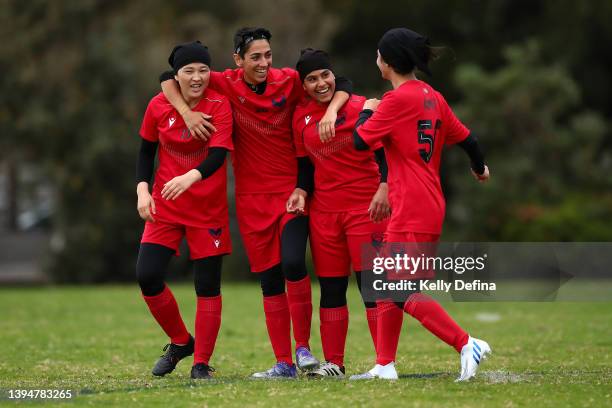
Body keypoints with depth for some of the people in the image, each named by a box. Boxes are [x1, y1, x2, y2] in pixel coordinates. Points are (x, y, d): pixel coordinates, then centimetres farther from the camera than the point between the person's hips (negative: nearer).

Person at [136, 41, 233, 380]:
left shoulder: (219, 104, -13)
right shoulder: (159, 106, -4)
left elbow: (218, 154, -24)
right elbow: (146, 149, 10)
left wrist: (190, 177, -42)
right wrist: (142, 189, -4)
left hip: (208, 207, -2)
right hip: (165, 204, 3)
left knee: (208, 285, -1)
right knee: (147, 276, -8)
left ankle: (201, 362, 13)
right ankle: (180, 342, 16)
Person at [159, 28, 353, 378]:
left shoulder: (289, 81, -6)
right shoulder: (227, 84, -4)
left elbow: (342, 85, -1)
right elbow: (169, 78, 1)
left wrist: (331, 111, -20)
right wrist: (187, 113, -14)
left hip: (291, 191, -2)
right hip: (252, 198, 2)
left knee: (293, 263, -21)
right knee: (270, 280, 3)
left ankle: (303, 346, -5)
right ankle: (284, 364, 9)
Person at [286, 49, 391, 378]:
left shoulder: (359, 107, -7)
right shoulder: (301, 116, 7)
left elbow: (383, 151, -6)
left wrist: (384, 188, -19)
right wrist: (302, 191, -2)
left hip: (365, 206, -4)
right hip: (324, 209, 5)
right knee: (330, 287, 8)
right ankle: (333, 363, 15)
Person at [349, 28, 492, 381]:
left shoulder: (398, 99, -14)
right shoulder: (432, 97, 11)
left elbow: (360, 141, -11)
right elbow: (465, 136, 19)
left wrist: (368, 111, 9)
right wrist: (480, 168, 38)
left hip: (412, 211, -9)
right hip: (430, 206, 9)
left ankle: (467, 345, -14)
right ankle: (385, 366, 16)